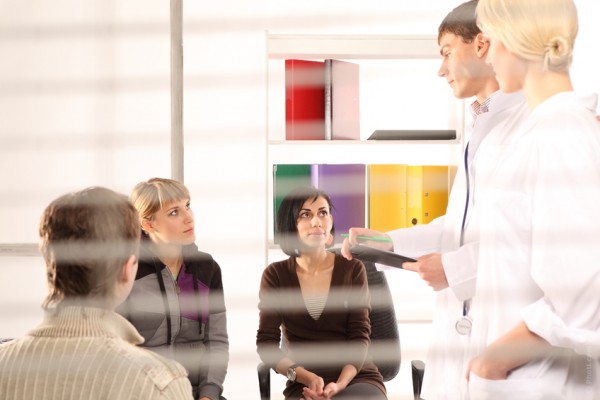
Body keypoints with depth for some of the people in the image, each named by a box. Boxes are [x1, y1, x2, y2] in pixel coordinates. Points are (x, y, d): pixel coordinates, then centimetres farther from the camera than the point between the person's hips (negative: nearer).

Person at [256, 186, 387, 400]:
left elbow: (359, 336, -1)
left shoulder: (353, 269, 5)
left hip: (357, 377, 1)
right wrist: (307, 377, -16)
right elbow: (266, 342, -1)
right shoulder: (275, 275, 4)